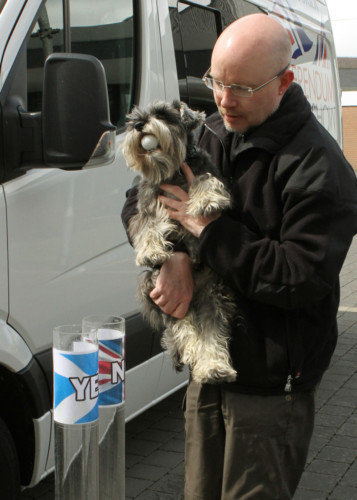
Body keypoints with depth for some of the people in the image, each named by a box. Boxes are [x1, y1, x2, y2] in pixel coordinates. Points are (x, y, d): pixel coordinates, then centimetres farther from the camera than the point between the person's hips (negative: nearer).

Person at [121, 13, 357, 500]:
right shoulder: (209, 136, 5)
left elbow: (301, 280, -24)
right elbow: (138, 203, 9)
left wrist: (207, 227, -20)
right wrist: (173, 257, -13)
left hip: (270, 389, -7)